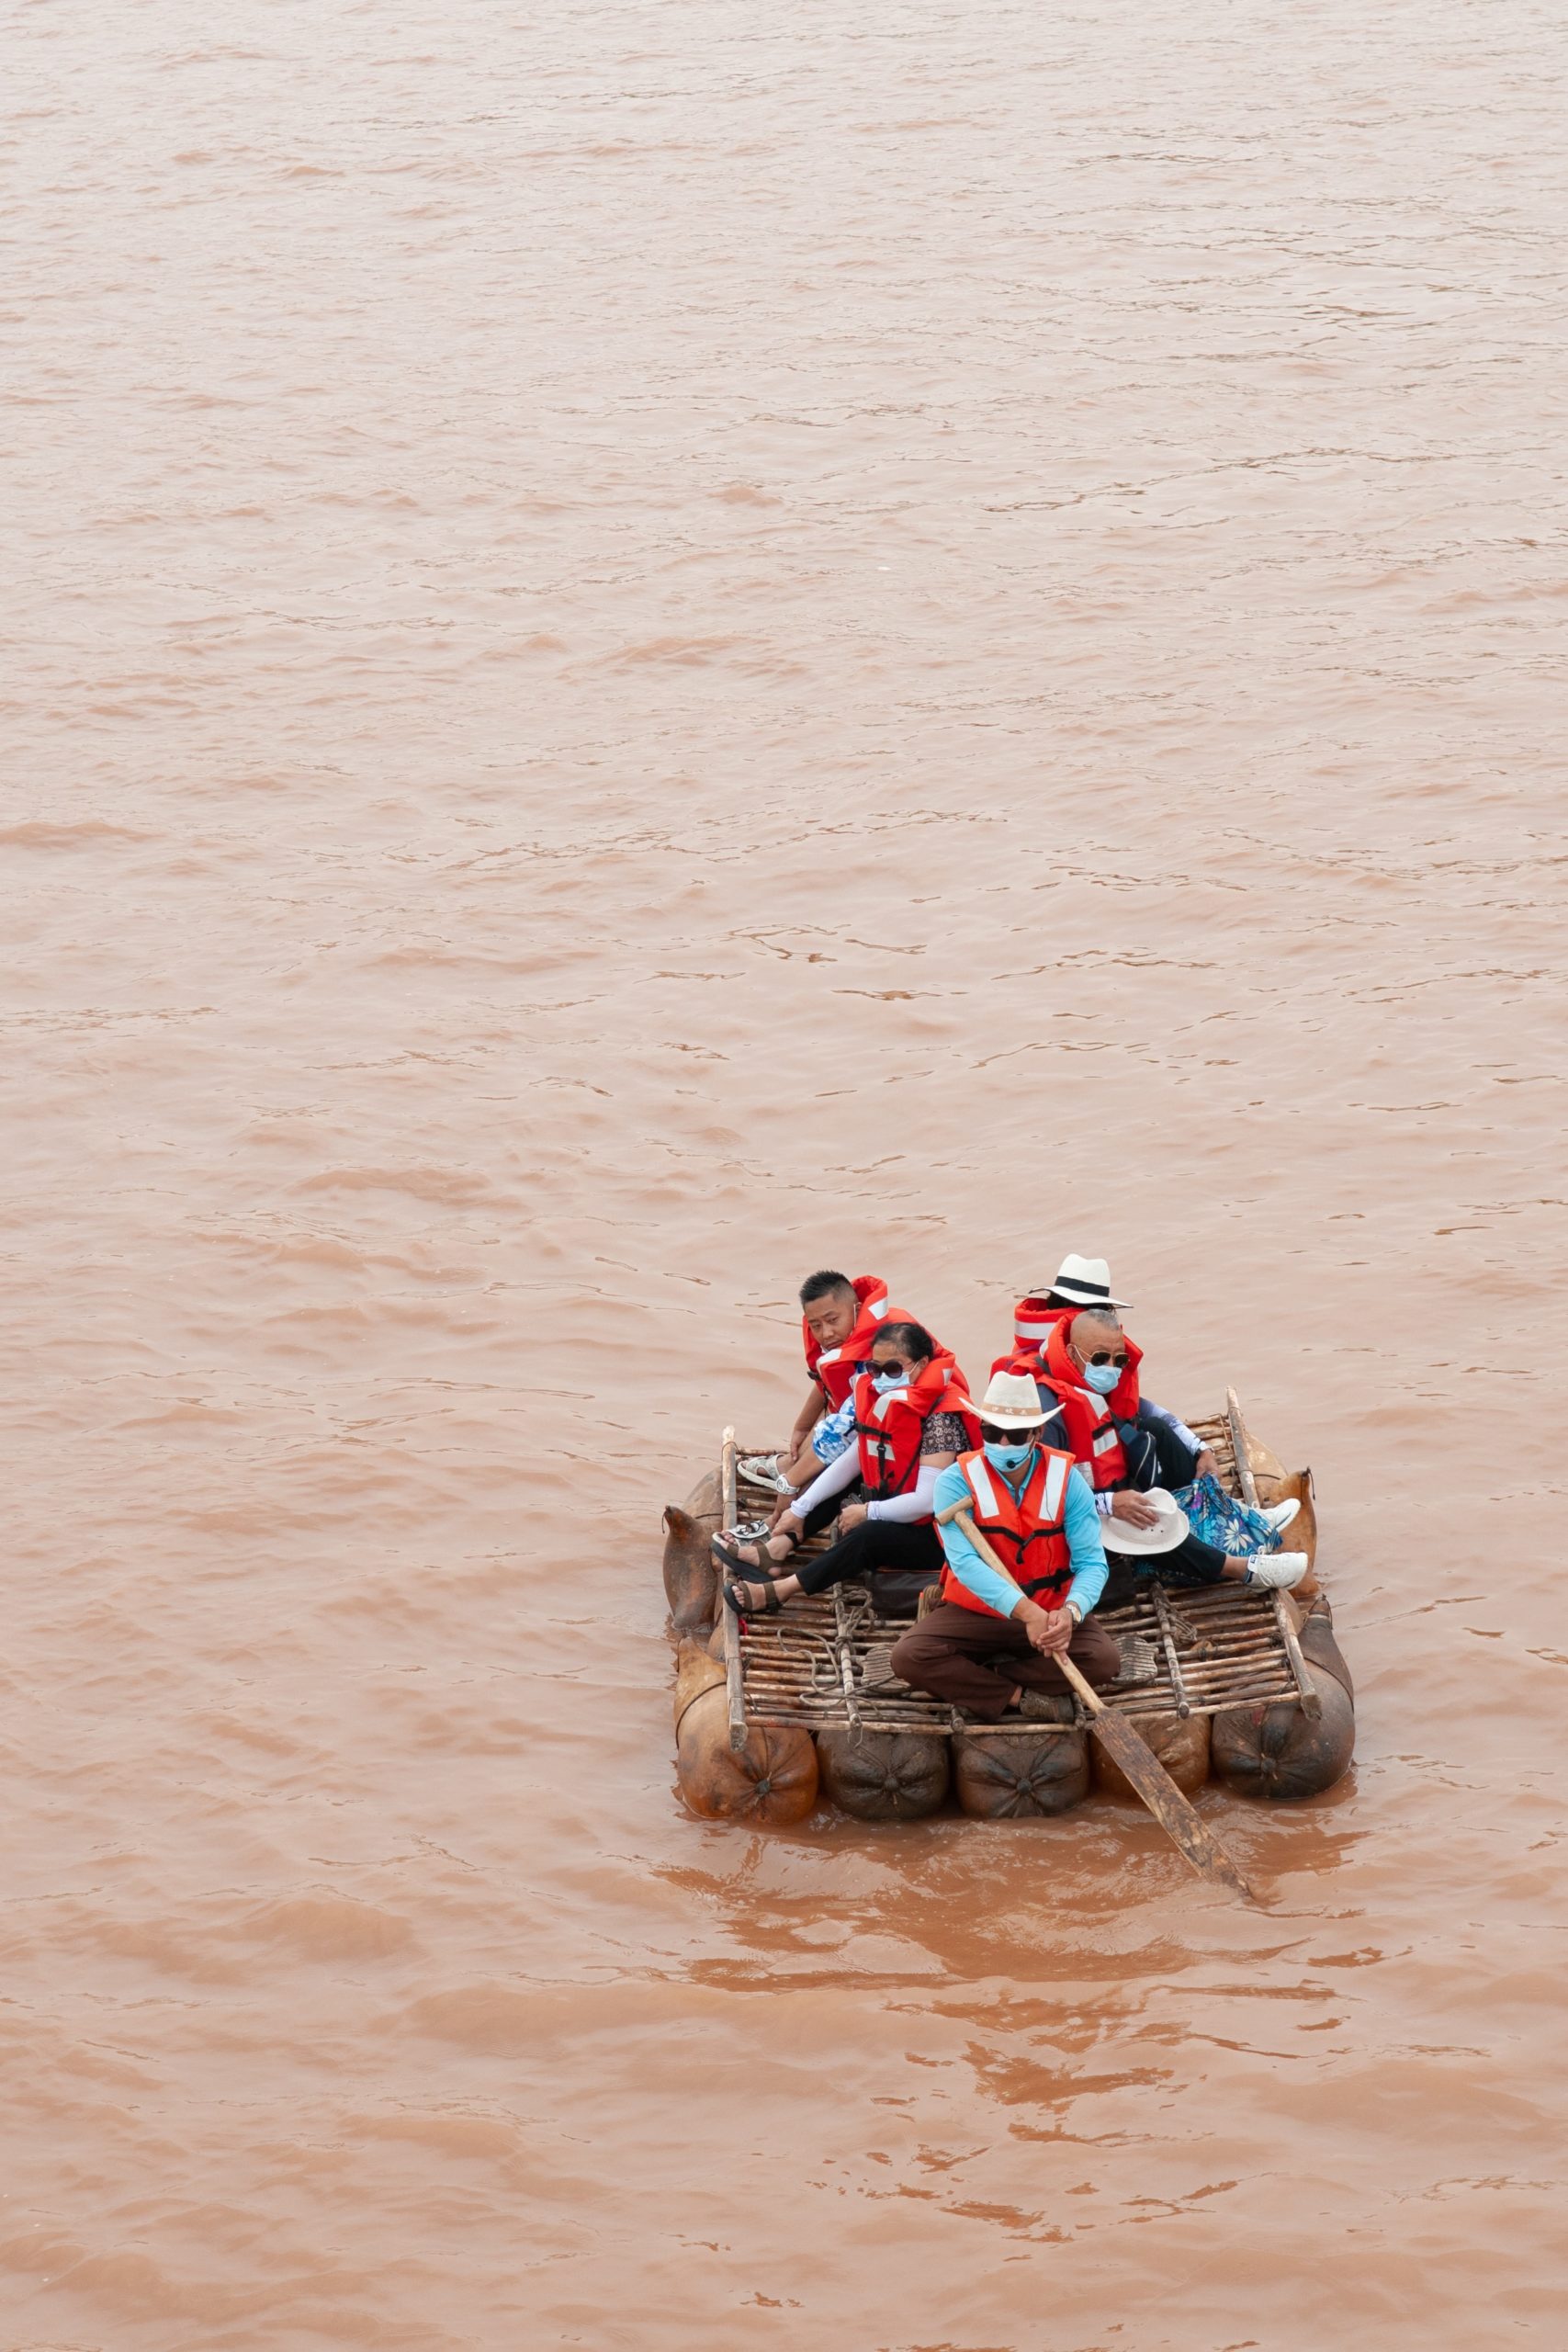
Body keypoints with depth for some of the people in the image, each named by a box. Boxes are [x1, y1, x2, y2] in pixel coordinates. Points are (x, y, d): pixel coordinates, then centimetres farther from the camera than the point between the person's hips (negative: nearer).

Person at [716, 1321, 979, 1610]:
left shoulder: (942, 1418, -24)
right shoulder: (887, 1402, 2)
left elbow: (928, 1500, -28)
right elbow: (851, 1461, 7)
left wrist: (866, 1512, -19)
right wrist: (799, 1510, 3)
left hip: (933, 1537, -10)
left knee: (868, 1535, -34)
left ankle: (779, 1591, -27)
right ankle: (775, 1550, -1)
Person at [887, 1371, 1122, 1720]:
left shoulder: (1066, 1479, -7)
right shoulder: (957, 1481, -12)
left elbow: (1091, 1561, -13)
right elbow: (965, 1562, -25)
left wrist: (1070, 1612, -36)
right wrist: (1027, 1611, -38)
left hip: (1051, 1614, 1)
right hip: (971, 1613, -1)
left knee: (1105, 1659, -29)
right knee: (908, 1657, -28)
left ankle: (981, 1686, -16)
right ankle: (1020, 1695, -18)